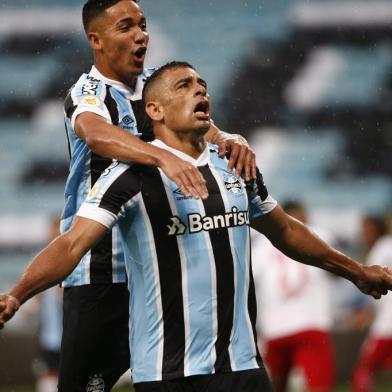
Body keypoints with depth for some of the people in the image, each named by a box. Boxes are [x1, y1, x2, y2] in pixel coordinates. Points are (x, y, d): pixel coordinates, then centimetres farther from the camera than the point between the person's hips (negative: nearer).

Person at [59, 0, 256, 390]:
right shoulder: (87, 93, -9)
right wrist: (164, 158, -49)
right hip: (99, 267, -6)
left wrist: (229, 140, -27)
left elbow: (200, 128, -2)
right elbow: (97, 135, -31)